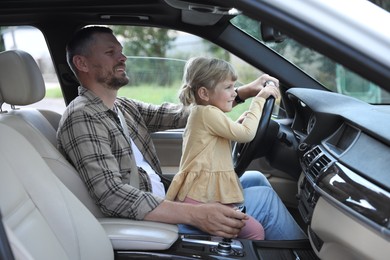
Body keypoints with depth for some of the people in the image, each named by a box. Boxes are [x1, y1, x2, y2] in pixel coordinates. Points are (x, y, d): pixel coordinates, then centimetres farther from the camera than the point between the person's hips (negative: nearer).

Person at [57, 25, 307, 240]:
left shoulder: (123, 107, 9)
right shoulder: (82, 118, -19)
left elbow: (182, 113, 7)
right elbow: (113, 196, -28)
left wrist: (245, 91, 4)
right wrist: (195, 214, -34)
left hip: (163, 198, 9)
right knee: (265, 199, -7)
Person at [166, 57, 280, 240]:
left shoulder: (201, 113, 20)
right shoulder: (207, 113, -12)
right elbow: (246, 134, -12)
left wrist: (240, 121, 12)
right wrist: (259, 99, -3)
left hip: (201, 193, 10)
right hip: (199, 199, -10)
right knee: (255, 231, -16)